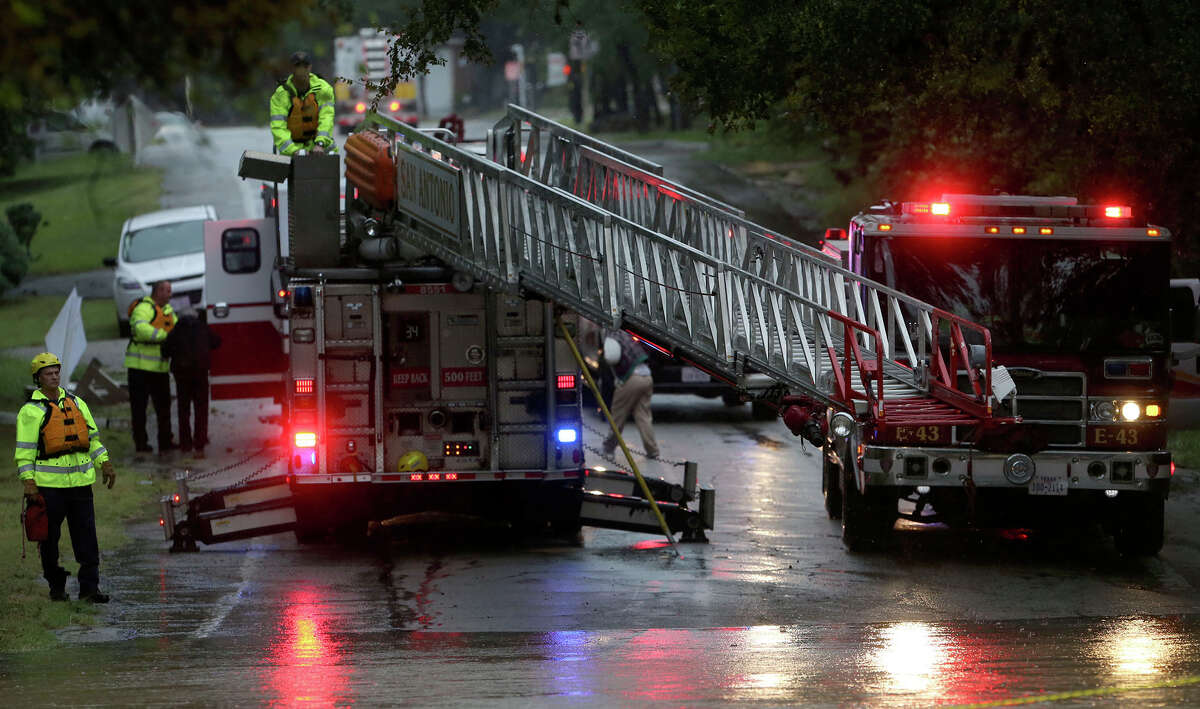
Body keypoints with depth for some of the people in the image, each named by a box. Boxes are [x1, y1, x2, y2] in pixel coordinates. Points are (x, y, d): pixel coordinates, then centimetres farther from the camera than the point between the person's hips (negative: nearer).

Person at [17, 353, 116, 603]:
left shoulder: (76, 403, 15)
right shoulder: (31, 411, -1)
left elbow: (92, 436, 21)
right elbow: (25, 449, -5)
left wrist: (105, 463, 12)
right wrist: (28, 481, -14)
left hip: (80, 480, 4)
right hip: (49, 483, -4)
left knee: (86, 536, 0)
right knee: (50, 538, 3)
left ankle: (89, 588, 3)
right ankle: (56, 586, 16)